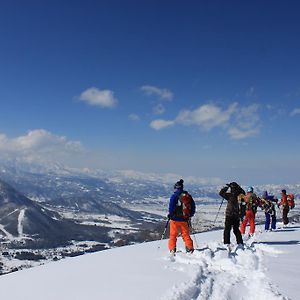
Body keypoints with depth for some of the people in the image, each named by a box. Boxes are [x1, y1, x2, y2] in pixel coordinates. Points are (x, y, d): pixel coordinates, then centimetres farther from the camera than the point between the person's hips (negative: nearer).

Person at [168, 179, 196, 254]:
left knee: (173, 235, 7)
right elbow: (193, 207, 9)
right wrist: (190, 215, 19)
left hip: (175, 219, -4)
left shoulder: (174, 196, -11)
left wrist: (170, 215, 2)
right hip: (184, 219, 4)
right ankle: (190, 248, 5)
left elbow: (171, 207, -14)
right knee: (186, 234, 13)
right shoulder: (188, 196, 5)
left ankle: (172, 249, 3)